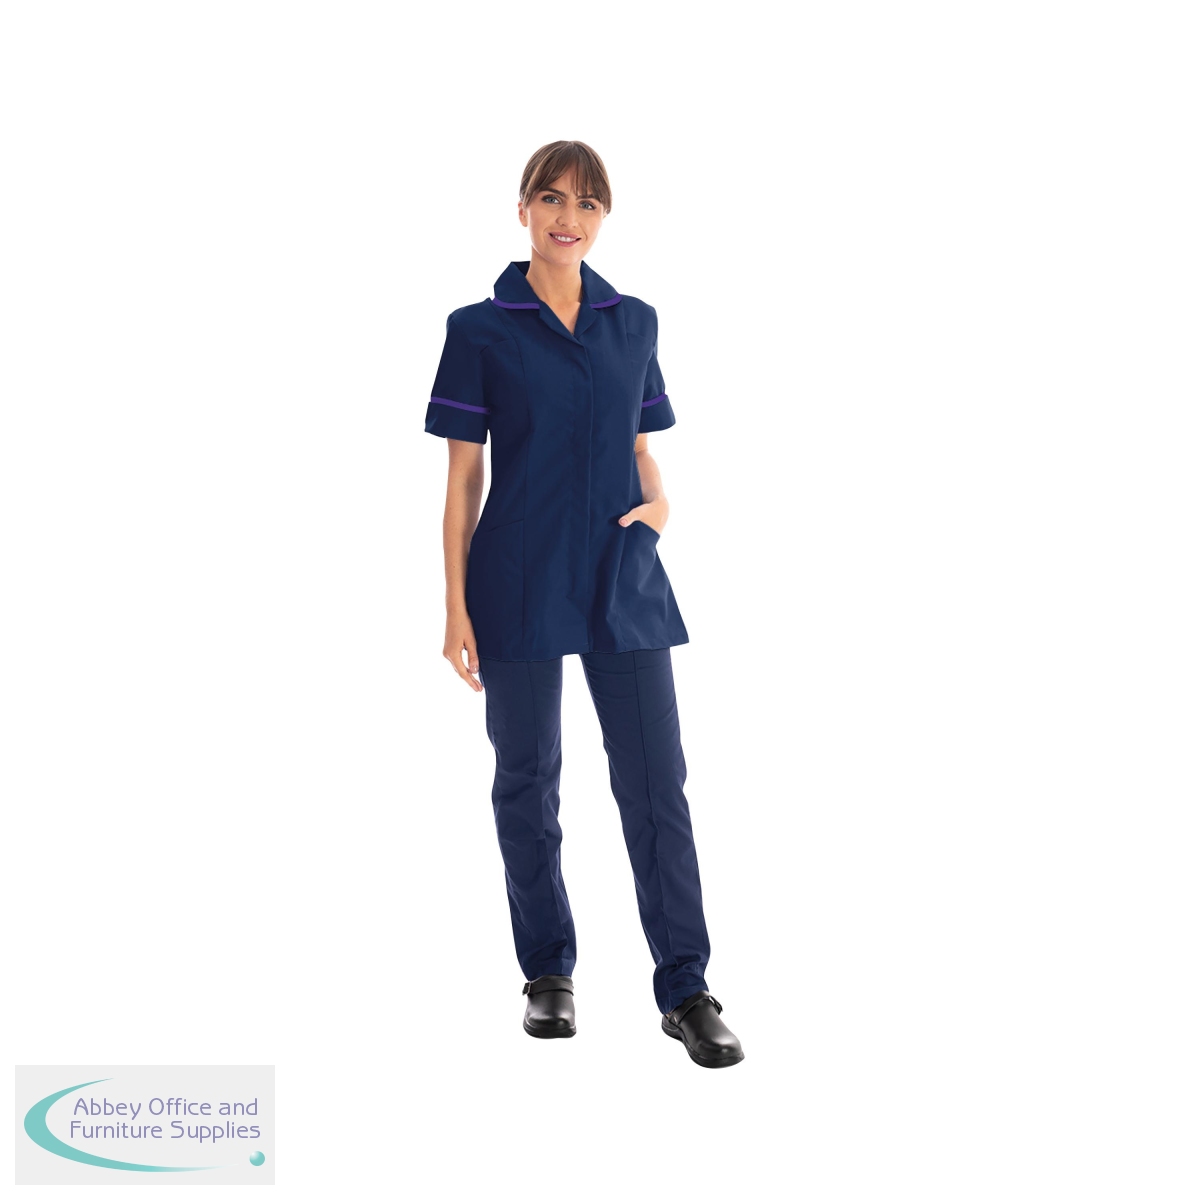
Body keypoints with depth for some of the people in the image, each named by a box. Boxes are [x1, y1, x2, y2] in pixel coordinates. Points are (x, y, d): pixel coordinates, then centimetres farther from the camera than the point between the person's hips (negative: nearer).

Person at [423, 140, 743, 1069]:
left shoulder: (635, 322, 9)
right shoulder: (481, 329, -1)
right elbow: (464, 479, -1)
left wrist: (659, 504, -7)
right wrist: (456, 609, -5)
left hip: (623, 581, 2)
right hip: (520, 583, -2)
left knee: (656, 781, 0)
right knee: (528, 781, 8)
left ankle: (686, 992, 9)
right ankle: (549, 974, 25)